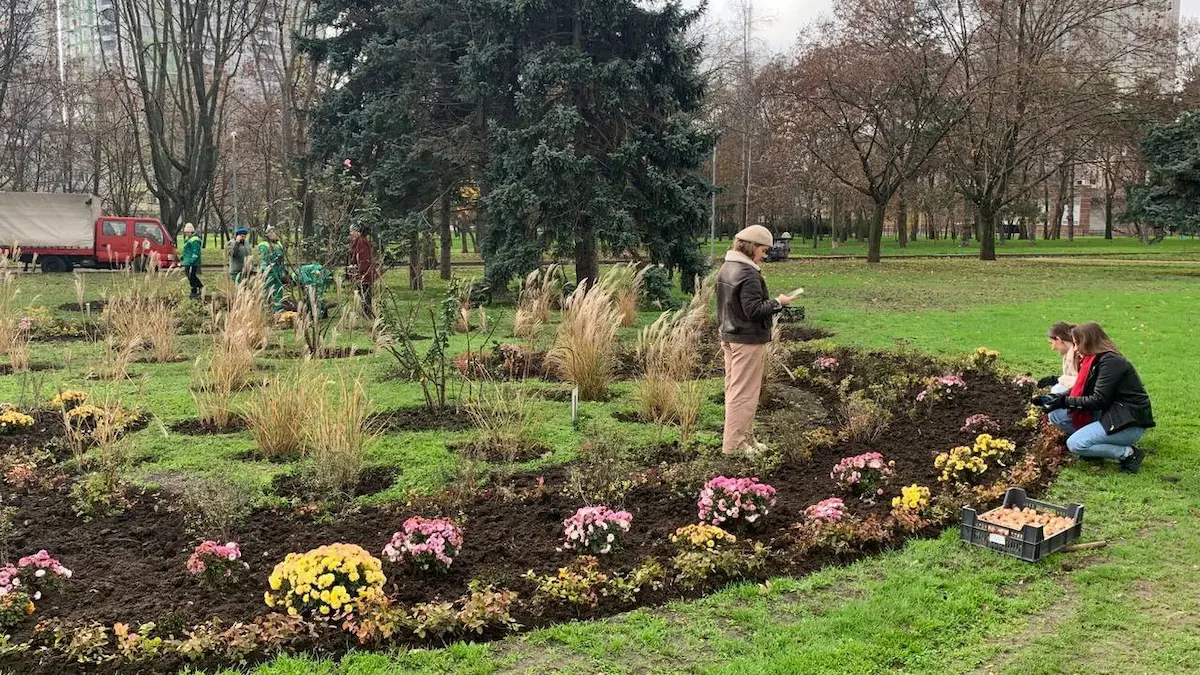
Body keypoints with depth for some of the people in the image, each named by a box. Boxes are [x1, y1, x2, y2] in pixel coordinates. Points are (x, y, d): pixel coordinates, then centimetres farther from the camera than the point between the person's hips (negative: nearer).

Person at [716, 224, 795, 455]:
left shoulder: (726, 269, 10)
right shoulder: (748, 274, -20)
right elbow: (754, 310, -23)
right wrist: (778, 303, -11)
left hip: (728, 338, 10)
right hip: (748, 341, -10)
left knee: (733, 390, 16)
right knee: (744, 393, -2)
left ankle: (740, 438, 27)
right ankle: (734, 444, 3)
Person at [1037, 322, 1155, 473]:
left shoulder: (1110, 361, -19)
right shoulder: (1094, 360, 9)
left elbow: (1099, 400, -22)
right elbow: (1081, 391, 10)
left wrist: (1065, 401, -17)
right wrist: (1056, 398, -2)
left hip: (1130, 423, -9)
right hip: (1110, 414, 9)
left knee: (1075, 444, -22)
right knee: (1056, 415, 2)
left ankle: (1129, 453, -8)